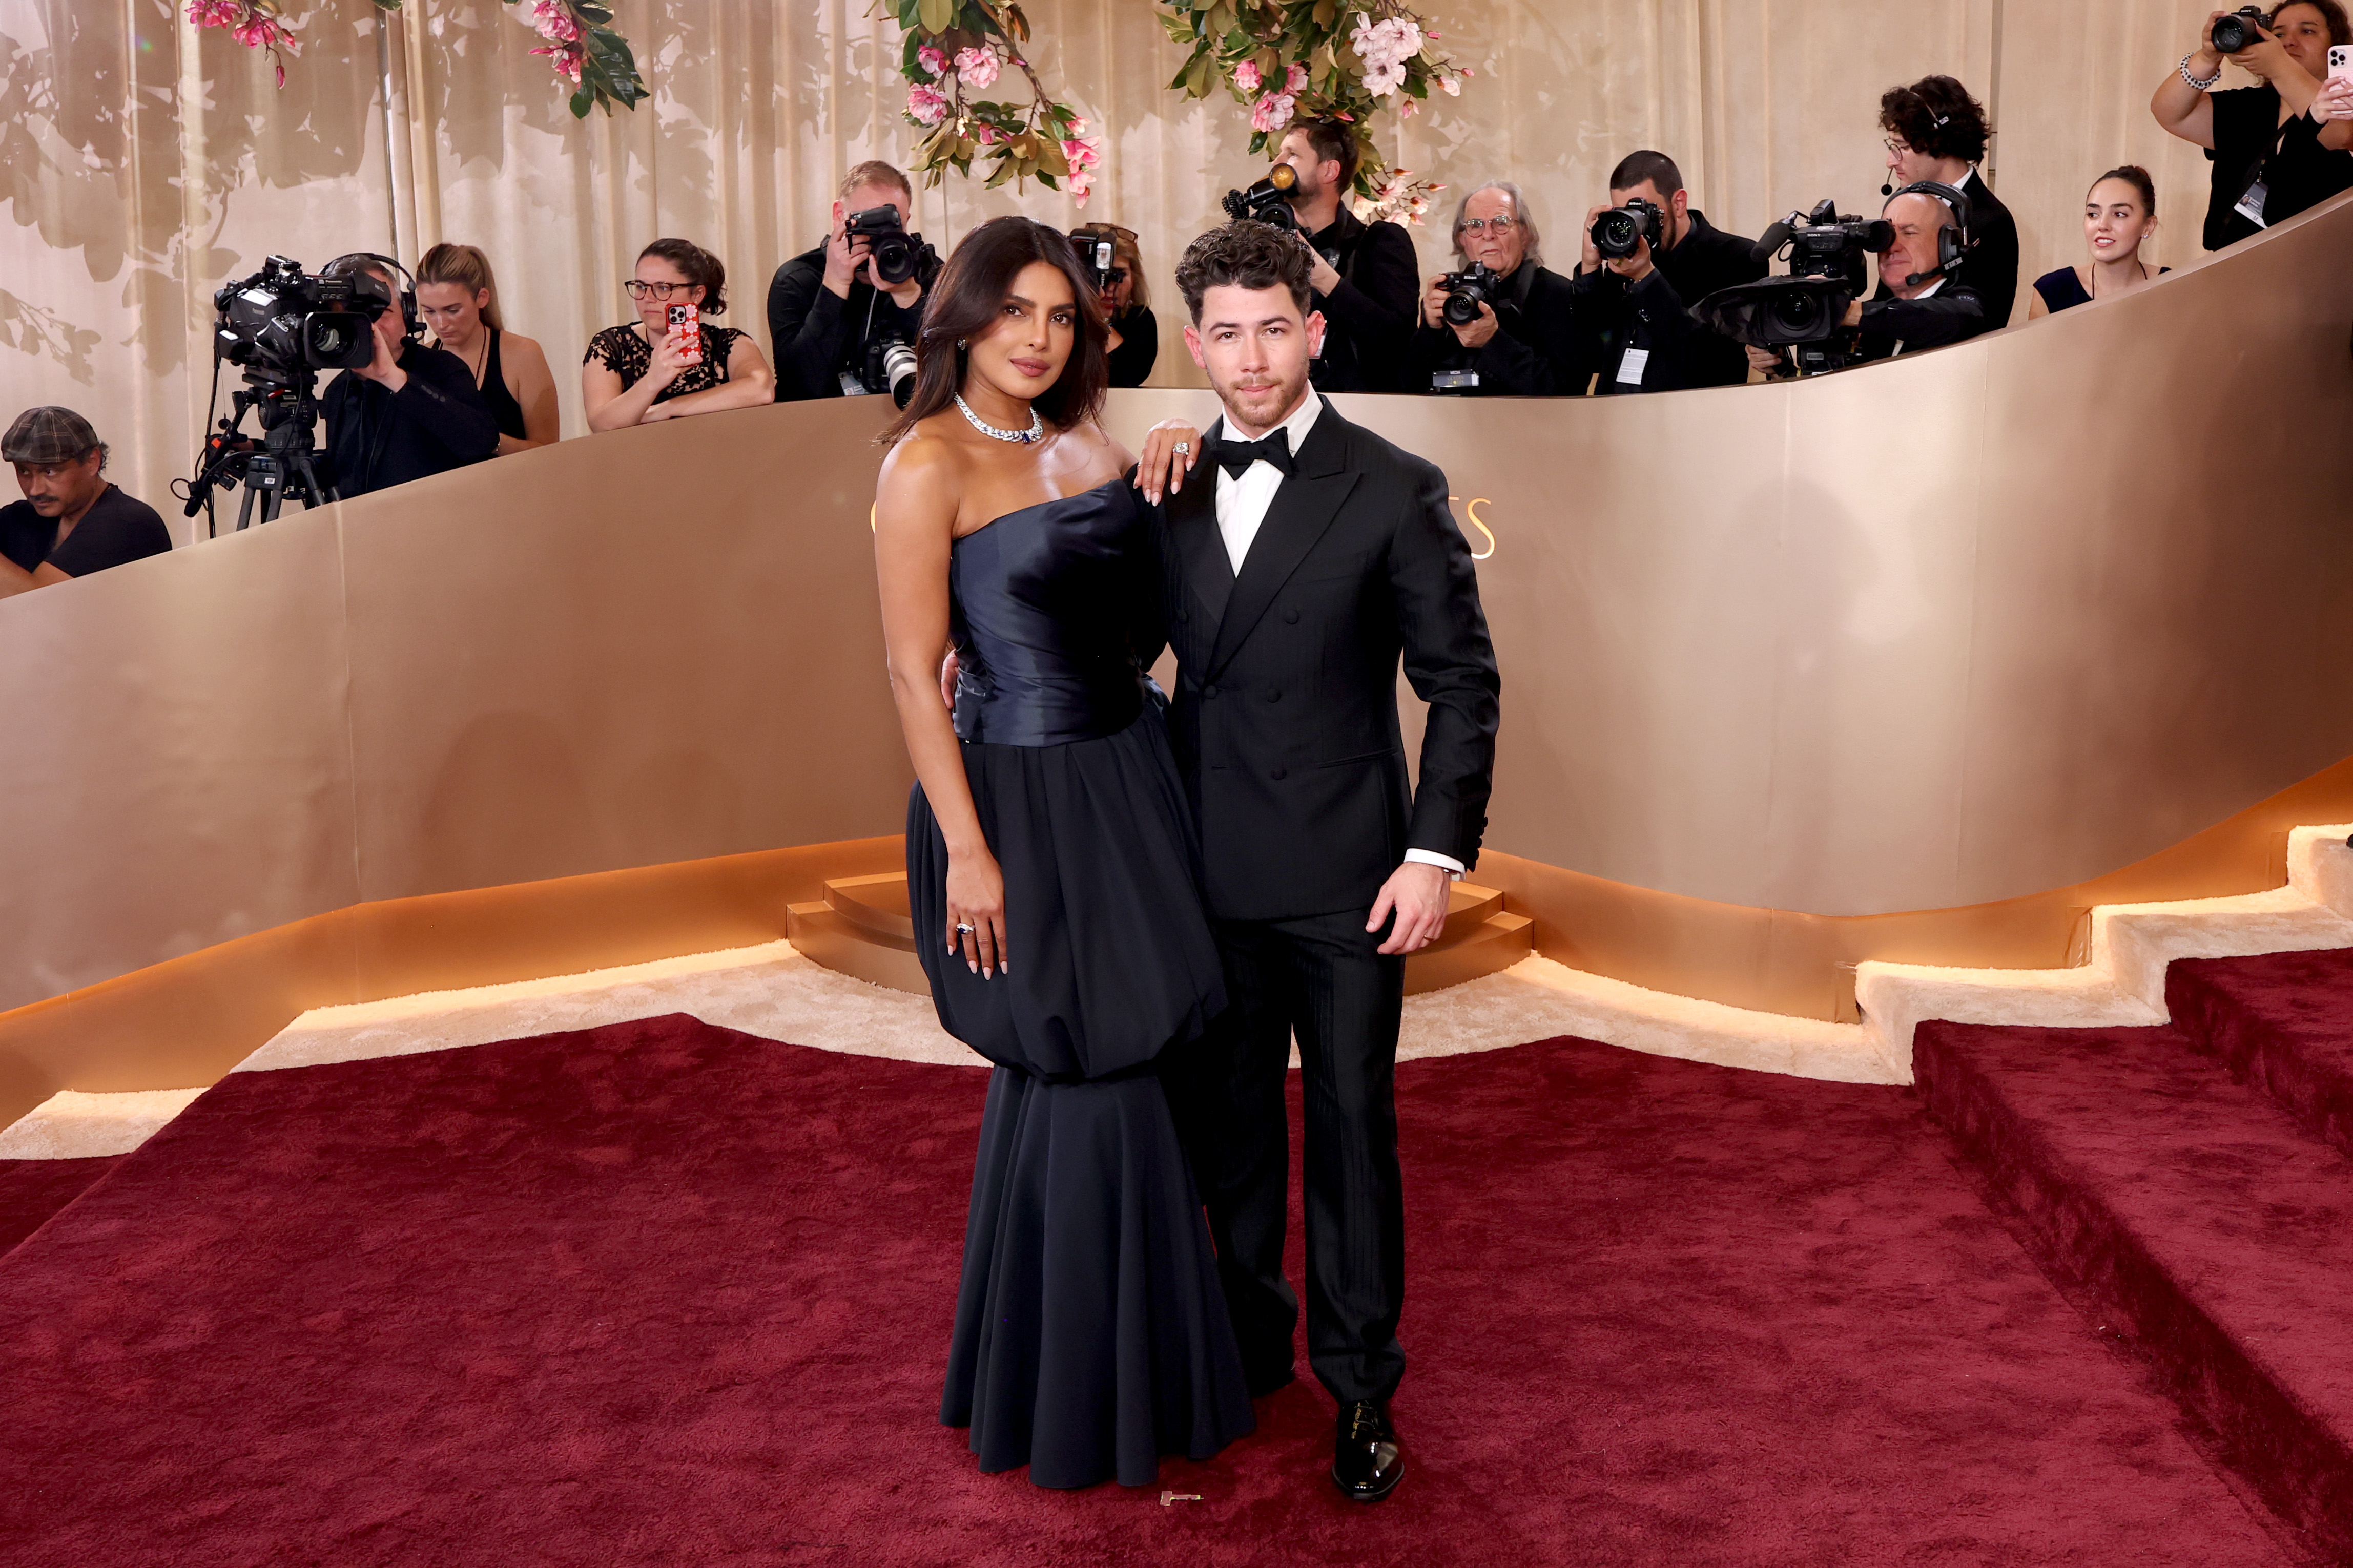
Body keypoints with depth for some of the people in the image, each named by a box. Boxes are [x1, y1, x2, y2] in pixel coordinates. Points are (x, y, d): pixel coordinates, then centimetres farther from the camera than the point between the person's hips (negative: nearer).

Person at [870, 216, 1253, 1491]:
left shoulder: (1086, 443, 9)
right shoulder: (929, 463, -12)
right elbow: (913, 674, -15)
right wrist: (967, 852, -17)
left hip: (1127, 781, 7)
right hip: (1021, 801, -7)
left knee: (1067, 1079, 17)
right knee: (1091, 1085, 1)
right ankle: (1079, 1398, 22)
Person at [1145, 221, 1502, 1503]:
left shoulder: (1393, 491, -6)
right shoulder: (1171, 487, 6)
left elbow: (1463, 681, -5)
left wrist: (1439, 851, -11)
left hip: (1341, 878, -4)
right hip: (1207, 869, 4)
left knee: (1351, 1128, 7)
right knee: (1224, 1121, 15)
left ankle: (1361, 1383, 23)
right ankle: (1246, 1348, 34)